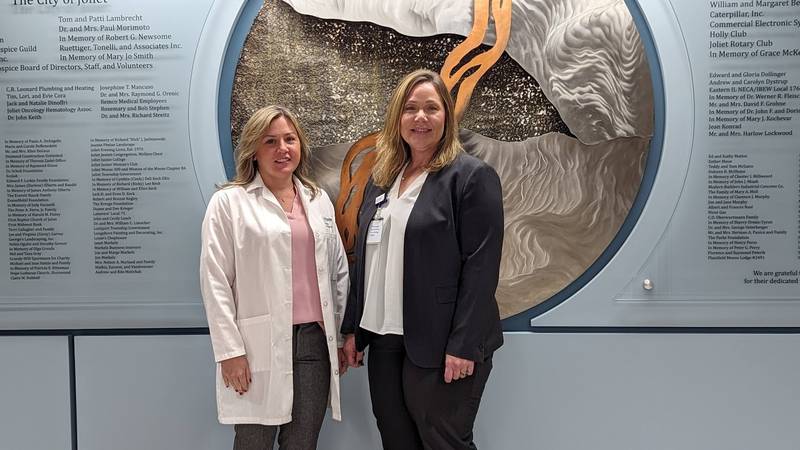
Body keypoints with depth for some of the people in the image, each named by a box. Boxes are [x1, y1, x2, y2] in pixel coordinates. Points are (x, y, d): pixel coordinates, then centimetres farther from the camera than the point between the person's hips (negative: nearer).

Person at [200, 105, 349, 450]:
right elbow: (215, 282, -4)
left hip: (316, 340, 4)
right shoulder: (228, 202, -1)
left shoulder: (318, 200, 13)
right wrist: (230, 351, -9)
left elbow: (338, 272, 15)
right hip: (259, 346, -4)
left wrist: (342, 335, 12)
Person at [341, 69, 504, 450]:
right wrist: (353, 328, 11)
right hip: (384, 339, 6)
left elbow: (481, 267, -14)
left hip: (439, 345, -6)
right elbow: (364, 259, 13)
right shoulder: (380, 179, 11)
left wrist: (463, 345, -18)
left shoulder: (472, 176, -8)